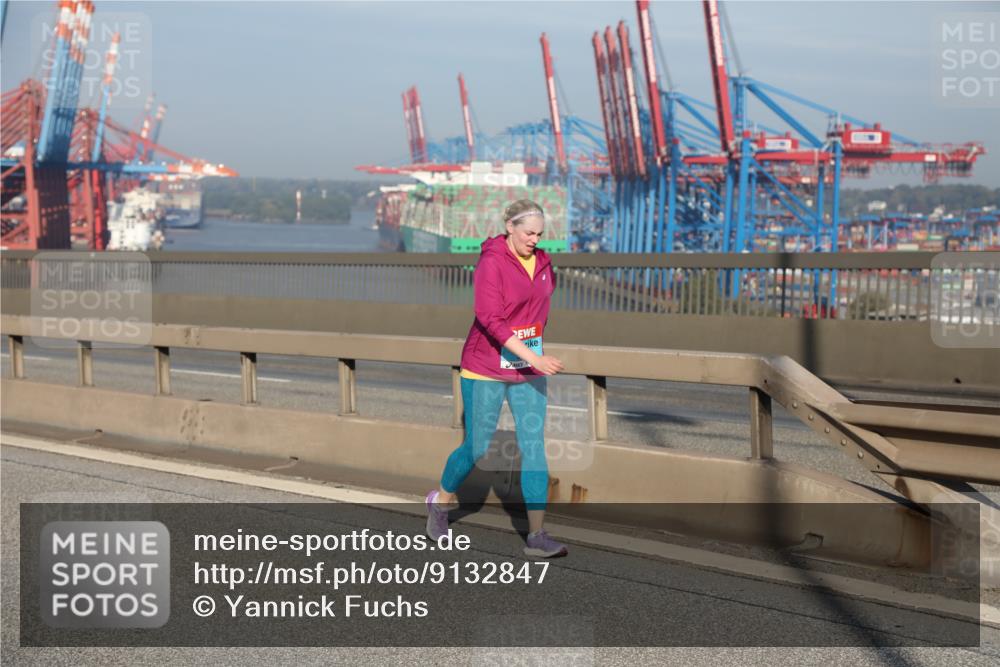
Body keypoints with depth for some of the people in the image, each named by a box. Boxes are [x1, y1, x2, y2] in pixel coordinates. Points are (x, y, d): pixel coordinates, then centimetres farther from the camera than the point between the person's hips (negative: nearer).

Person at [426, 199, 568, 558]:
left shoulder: (542, 261, 4)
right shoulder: (491, 263, -16)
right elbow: (490, 319, -25)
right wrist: (533, 357, -32)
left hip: (529, 369, 5)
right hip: (486, 370, -5)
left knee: (534, 447, -2)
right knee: (476, 447, 6)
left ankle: (537, 536, -2)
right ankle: (441, 500, 34)